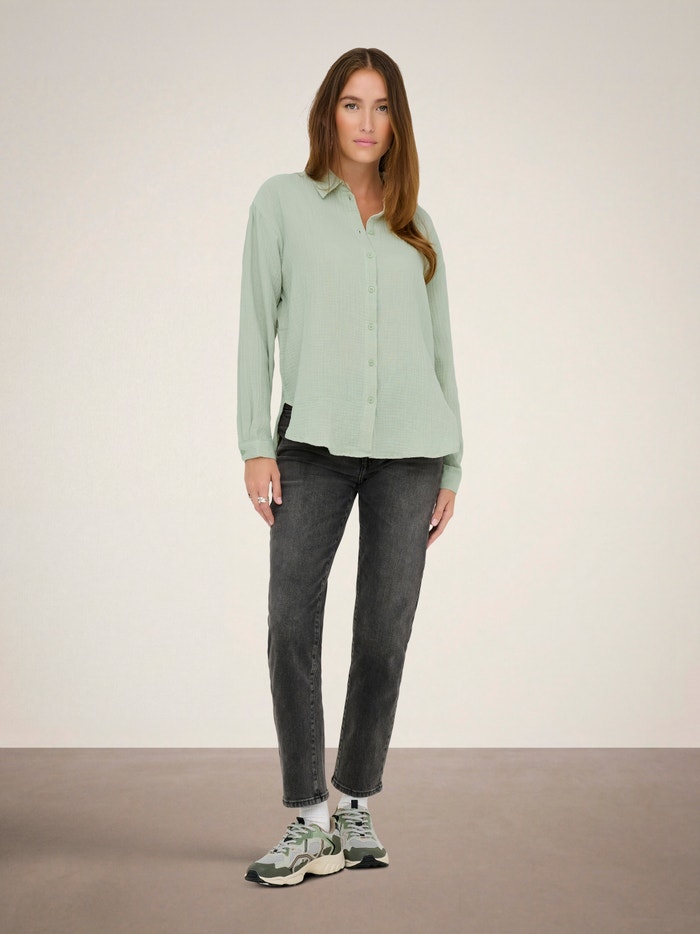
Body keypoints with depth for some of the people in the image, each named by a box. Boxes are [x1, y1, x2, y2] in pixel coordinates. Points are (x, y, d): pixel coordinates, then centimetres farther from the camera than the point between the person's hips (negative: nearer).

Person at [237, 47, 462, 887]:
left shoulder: (415, 225, 14)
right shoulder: (283, 201, 7)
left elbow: (438, 344, 15)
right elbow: (257, 325, 2)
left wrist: (451, 465, 9)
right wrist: (256, 445, -6)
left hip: (409, 449, 2)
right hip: (315, 442, -2)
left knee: (384, 636, 4)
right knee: (292, 629, -8)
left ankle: (355, 808, 18)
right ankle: (309, 825, 2)